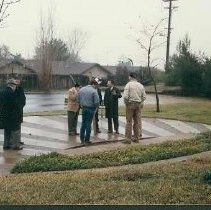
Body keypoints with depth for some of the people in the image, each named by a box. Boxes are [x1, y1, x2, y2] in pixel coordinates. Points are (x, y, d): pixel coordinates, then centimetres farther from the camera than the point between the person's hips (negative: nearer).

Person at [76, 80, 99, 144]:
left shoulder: (81, 89, 6)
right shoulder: (94, 91, -13)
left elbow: (78, 100, 8)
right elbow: (96, 102, -16)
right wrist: (95, 107, 2)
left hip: (84, 109, 5)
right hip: (90, 109, -5)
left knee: (83, 123, 14)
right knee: (88, 123, 2)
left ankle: (82, 138, 16)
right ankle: (87, 139, 7)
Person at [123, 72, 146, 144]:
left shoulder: (128, 85, -7)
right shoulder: (140, 85, 8)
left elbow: (125, 96, -15)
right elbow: (144, 97, 7)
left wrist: (126, 103, 0)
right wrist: (140, 103, 15)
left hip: (130, 104, -4)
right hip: (138, 105, 5)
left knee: (129, 122, 0)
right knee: (137, 122, 10)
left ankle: (128, 138, 1)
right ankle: (136, 138, 15)